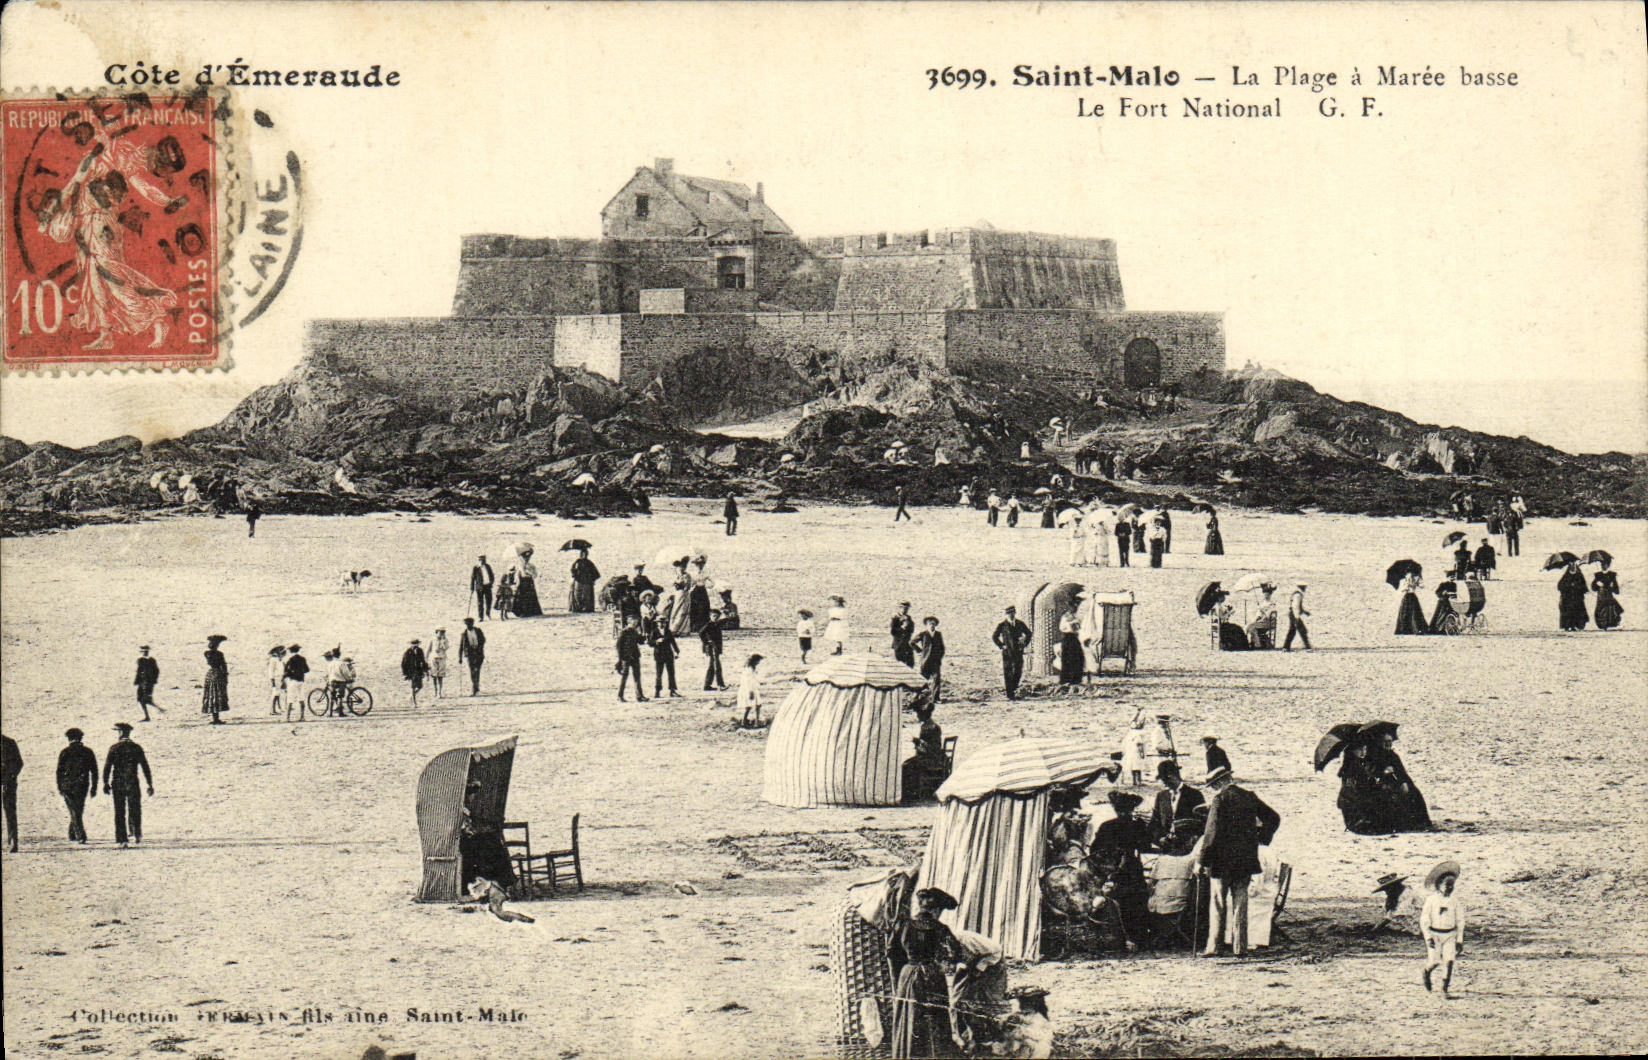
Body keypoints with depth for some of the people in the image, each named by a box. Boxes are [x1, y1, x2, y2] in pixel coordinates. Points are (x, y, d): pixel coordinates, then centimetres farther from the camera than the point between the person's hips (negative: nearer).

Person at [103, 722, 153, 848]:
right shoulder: (137, 748, 0)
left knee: (119, 813, 4)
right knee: (135, 810, 11)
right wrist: (149, 784, 4)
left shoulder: (114, 748, -3)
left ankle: (121, 839, 2)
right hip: (132, 784, 0)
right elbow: (145, 767, 0)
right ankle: (136, 834, 2)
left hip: (117, 784, 0)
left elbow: (107, 766, -4)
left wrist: (106, 783, 6)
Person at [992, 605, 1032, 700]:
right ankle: (1010, 694, 4)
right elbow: (994, 636, 1)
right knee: (1008, 673, -1)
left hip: (1018, 652, 3)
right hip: (1007, 653, -3)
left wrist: (1025, 644, 8)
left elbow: (1028, 633, 18)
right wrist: (1001, 646, -6)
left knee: (1018, 672, 5)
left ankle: (1014, 690, 24)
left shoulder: (1020, 624, 5)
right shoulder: (1001, 625, -5)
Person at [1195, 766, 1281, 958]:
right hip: (1246, 859, 5)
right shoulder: (1250, 797, 7)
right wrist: (1262, 839, 19)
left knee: (1218, 902, 2)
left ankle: (1213, 946, 1)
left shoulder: (1220, 799, -11)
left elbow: (1212, 831, -16)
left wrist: (1201, 859, -12)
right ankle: (1240, 947, 9)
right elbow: (1274, 818, 14)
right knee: (1240, 901, 10)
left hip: (1223, 859, -5)